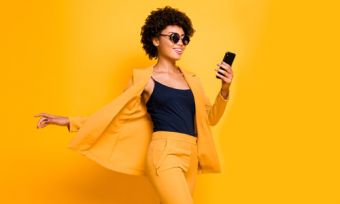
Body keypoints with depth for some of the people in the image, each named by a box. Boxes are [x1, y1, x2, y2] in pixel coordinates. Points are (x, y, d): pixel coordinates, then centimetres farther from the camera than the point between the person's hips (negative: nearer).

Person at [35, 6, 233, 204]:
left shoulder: (190, 78, 17)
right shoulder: (144, 79, 3)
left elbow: (210, 117, 20)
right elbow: (115, 113, 8)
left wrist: (224, 89, 3)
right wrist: (69, 121, 5)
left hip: (190, 157, 6)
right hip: (165, 154, -6)